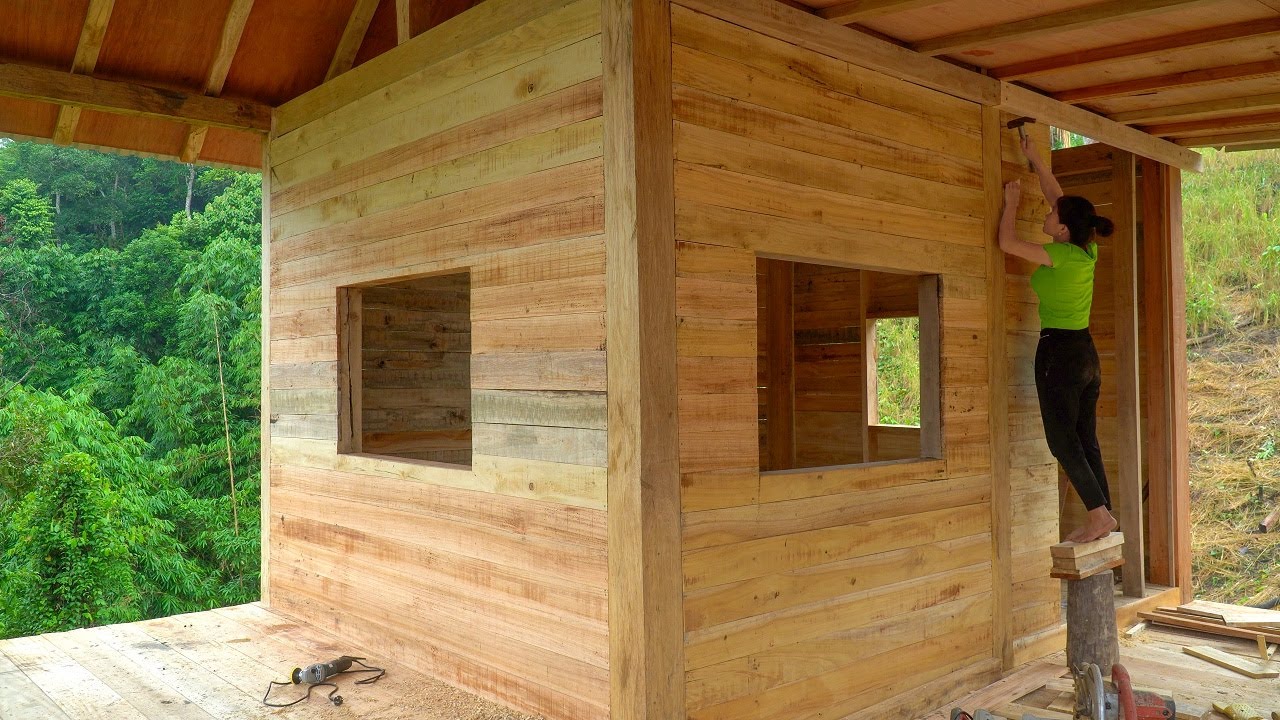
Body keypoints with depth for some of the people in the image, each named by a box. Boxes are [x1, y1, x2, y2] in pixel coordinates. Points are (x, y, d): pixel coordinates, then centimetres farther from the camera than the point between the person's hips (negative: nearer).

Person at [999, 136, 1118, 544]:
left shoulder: (1062, 256, -17)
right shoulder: (1087, 253, 6)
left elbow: (1007, 243, -11)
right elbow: (1057, 195, 17)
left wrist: (1012, 202, 3)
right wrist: (1034, 159, 20)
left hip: (1059, 351, -8)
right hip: (1086, 353, 8)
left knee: (1063, 441, -3)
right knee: (1086, 441, 11)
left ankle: (1099, 514, -5)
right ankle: (1102, 517, 14)